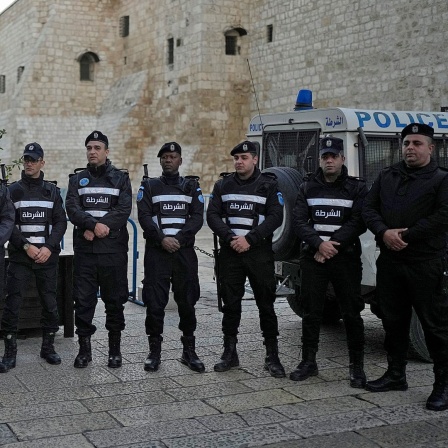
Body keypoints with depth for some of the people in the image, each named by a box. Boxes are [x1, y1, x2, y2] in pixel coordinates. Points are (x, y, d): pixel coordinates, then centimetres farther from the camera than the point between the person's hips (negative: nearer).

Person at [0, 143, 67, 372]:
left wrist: (49, 247, -10)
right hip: (19, 256, -2)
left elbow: (60, 222, 4)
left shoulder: (52, 191, 10)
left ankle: (48, 347, 17)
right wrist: (26, 246, -13)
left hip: (48, 256, 2)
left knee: (50, 303, 4)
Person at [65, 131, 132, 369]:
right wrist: (95, 224, -21)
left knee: (115, 299, 5)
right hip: (84, 250, 2)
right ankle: (84, 347, 12)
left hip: (113, 249, -1)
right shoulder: (77, 179, 11)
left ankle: (115, 349, 16)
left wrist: (93, 228, -15)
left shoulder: (120, 178, 6)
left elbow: (124, 210, -7)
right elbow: (72, 208, -4)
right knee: (83, 300, 2)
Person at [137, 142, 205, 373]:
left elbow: (198, 218, 1)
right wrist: (162, 239, -16)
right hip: (156, 252, -1)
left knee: (187, 302, 3)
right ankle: (154, 352, 8)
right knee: (154, 303, -3)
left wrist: (179, 238, -13)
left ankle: (189, 351, 14)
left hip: (185, 251, 1)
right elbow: (144, 217, -2)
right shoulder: (149, 186, 9)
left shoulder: (192, 186, 11)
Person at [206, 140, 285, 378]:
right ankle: (230, 353, 17)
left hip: (259, 253, -2)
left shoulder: (269, 185, 2)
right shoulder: (223, 185, 10)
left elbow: (275, 217, -6)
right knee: (230, 304, 7)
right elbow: (213, 215, 3)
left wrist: (249, 239, -15)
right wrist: (230, 238, -12)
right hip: (230, 252, 3)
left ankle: (272, 357, 7)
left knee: (266, 304, 0)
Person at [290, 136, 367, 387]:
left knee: (351, 313, 0)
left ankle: (357, 367, 10)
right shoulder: (308, 188, 11)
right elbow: (299, 221, 1)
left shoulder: (357, 188, 3)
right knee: (311, 312, 6)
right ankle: (309, 362, 17)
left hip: (346, 257, -2)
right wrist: (319, 244, -14)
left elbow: (358, 223, -7)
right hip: (313, 257, 2)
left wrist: (333, 244, -15)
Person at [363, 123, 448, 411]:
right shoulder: (387, 177, 14)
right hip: (390, 262, 6)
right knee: (393, 321, 14)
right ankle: (396, 374, 28)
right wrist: (384, 232, -11)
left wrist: (405, 235, -16)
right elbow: (369, 209, 8)